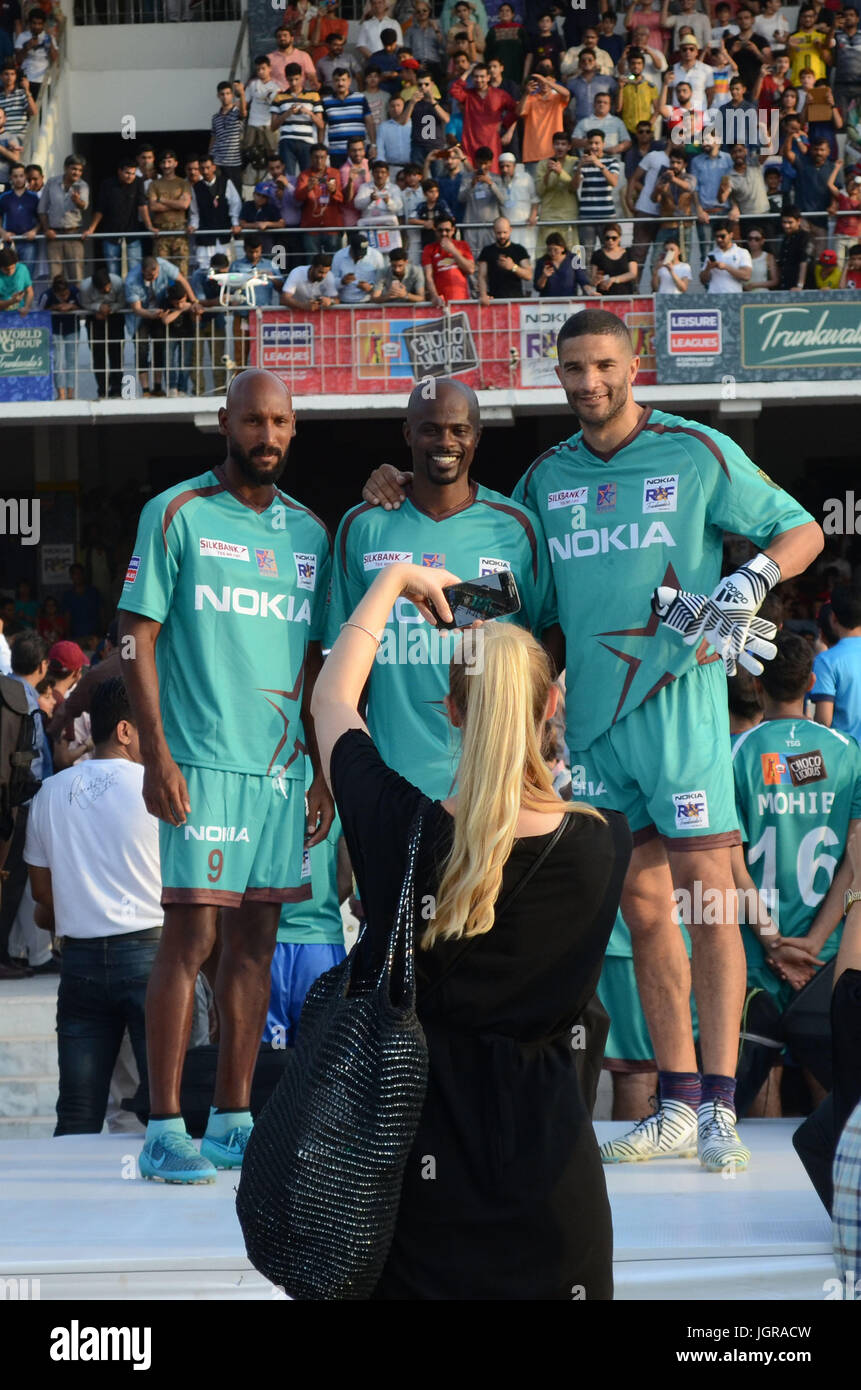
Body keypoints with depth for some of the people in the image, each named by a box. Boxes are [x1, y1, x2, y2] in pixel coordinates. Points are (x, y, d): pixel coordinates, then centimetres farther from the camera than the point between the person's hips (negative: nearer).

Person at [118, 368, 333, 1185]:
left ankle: (232, 1123, 13)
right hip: (202, 759, -5)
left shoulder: (309, 531, 14)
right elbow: (137, 636, -4)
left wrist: (322, 770, 13)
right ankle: (164, 1130, -6)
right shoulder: (176, 515, -1)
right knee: (191, 933, -9)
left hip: (283, 766, 5)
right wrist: (156, 754, -12)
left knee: (255, 938, 7)